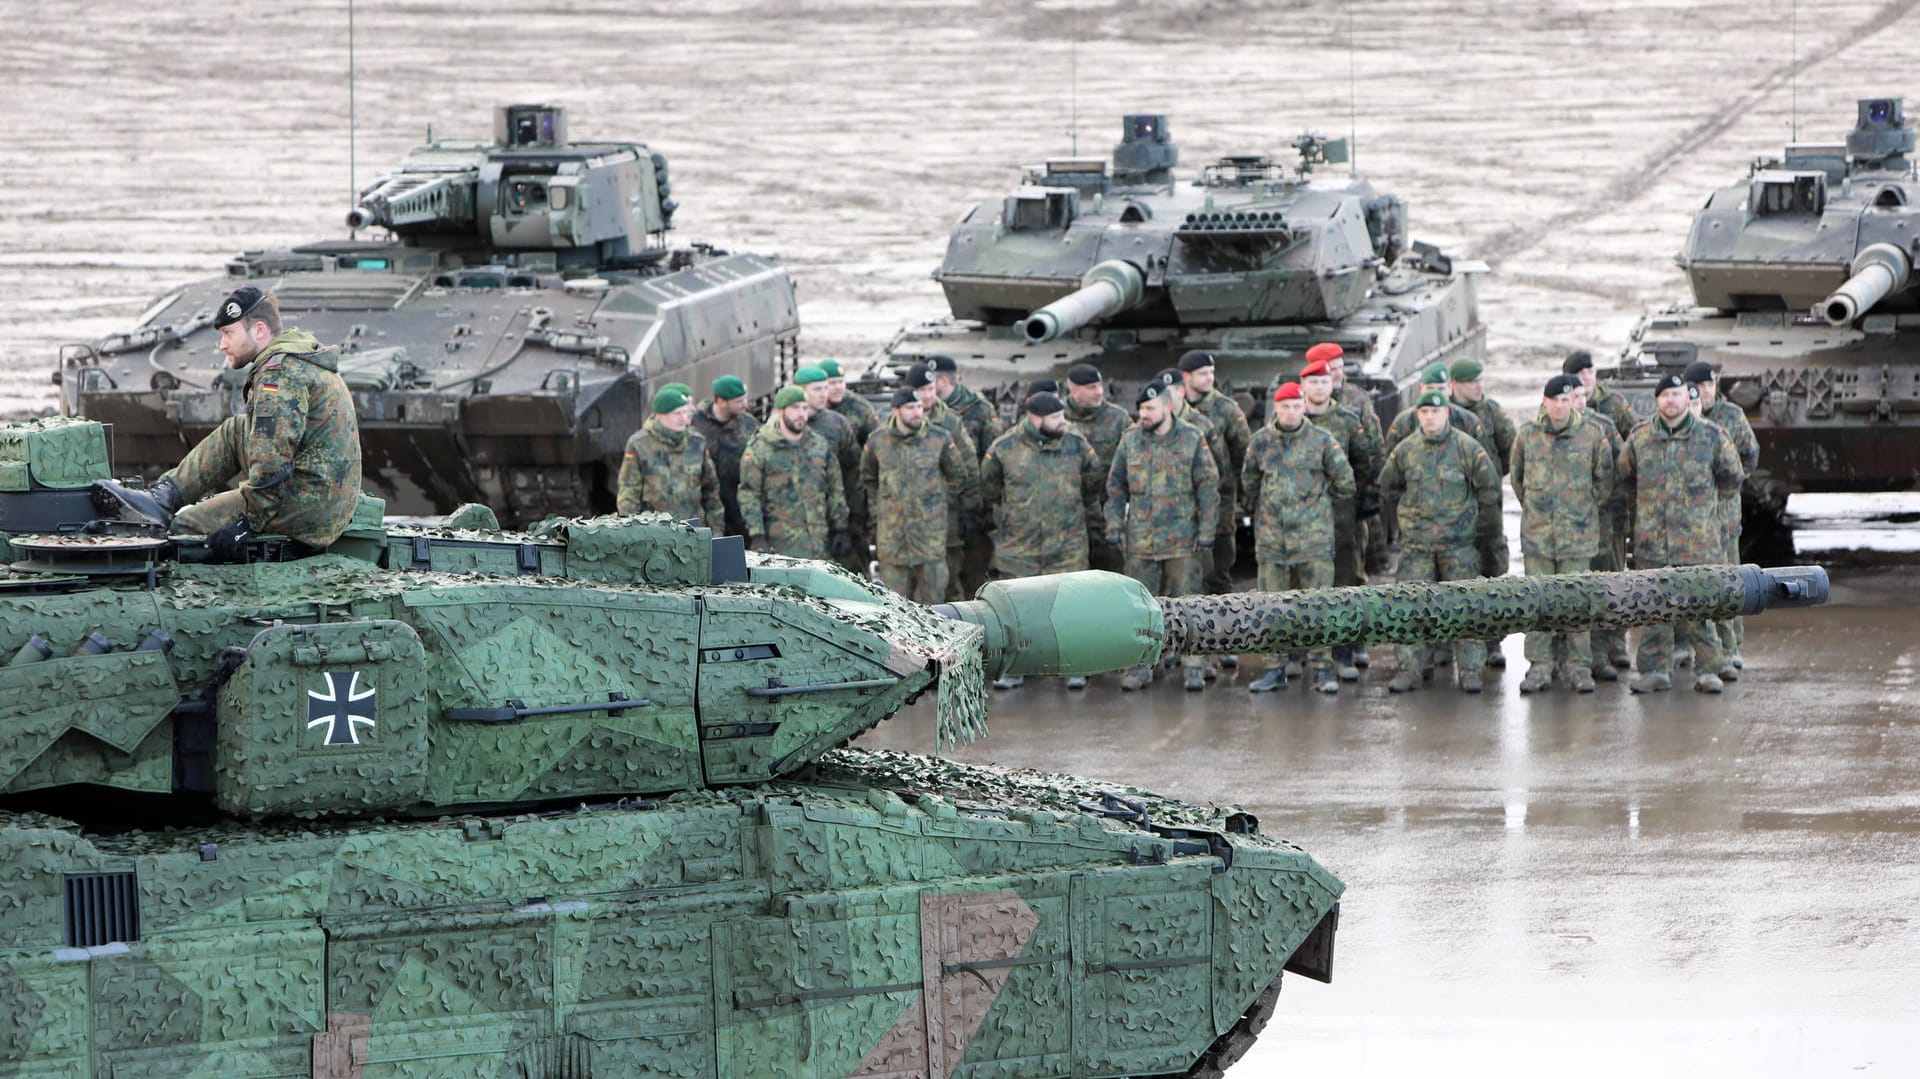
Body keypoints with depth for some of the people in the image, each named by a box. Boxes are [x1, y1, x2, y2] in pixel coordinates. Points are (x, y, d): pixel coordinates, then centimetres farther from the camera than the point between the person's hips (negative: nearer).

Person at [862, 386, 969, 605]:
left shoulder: (940, 439, 0)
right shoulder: (878, 441, 3)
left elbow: (958, 477, 13)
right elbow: (868, 479, 20)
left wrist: (941, 503, 9)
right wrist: (877, 510, 14)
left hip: (930, 530, -1)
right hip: (891, 534, 1)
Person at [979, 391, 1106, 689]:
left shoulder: (1077, 446, 1)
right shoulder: (1003, 449, -3)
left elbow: (1094, 486, 15)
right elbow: (989, 492, 11)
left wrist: (1092, 523, 15)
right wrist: (998, 524, 12)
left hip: (1067, 547, 0)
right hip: (1018, 546, 0)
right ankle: (1013, 669, 14)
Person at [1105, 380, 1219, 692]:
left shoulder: (1192, 440, -2)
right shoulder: (1130, 440, 6)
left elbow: (1209, 488, -1)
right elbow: (1116, 486, 12)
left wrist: (1206, 532, -5)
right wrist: (1115, 525, 4)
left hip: (1182, 541, -3)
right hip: (1140, 540, 3)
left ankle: (1193, 666, 7)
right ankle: (1141, 666, 13)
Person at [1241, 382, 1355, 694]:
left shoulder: (1322, 442, -2)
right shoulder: (1261, 441, 5)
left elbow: (1344, 481, 8)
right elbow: (1249, 481, 19)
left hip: (1314, 534, -2)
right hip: (1271, 536, 2)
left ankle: (1322, 668, 3)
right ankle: (1275, 668, 11)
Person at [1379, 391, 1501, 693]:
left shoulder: (1467, 447, -4)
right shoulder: (1406, 449, 4)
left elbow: (1490, 487, 3)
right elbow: (1388, 486, 19)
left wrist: (1473, 517, 7)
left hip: (1458, 542, -2)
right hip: (1416, 542, 2)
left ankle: (1470, 669, 4)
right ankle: (1410, 668, 3)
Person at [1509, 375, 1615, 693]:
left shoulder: (1592, 436, -2)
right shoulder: (1527, 436, 3)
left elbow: (1604, 479, 10)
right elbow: (1517, 478, 17)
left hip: (1579, 532, -1)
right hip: (1537, 532, 1)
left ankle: (1580, 667, 7)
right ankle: (1539, 666, 7)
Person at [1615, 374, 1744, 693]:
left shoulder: (1710, 436, 1)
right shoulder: (1639, 438, 6)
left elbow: (1731, 477, 14)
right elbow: (1625, 478, 22)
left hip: (1698, 538, -2)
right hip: (1652, 540, 2)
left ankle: (1706, 670, 4)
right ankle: (1656, 670, 8)